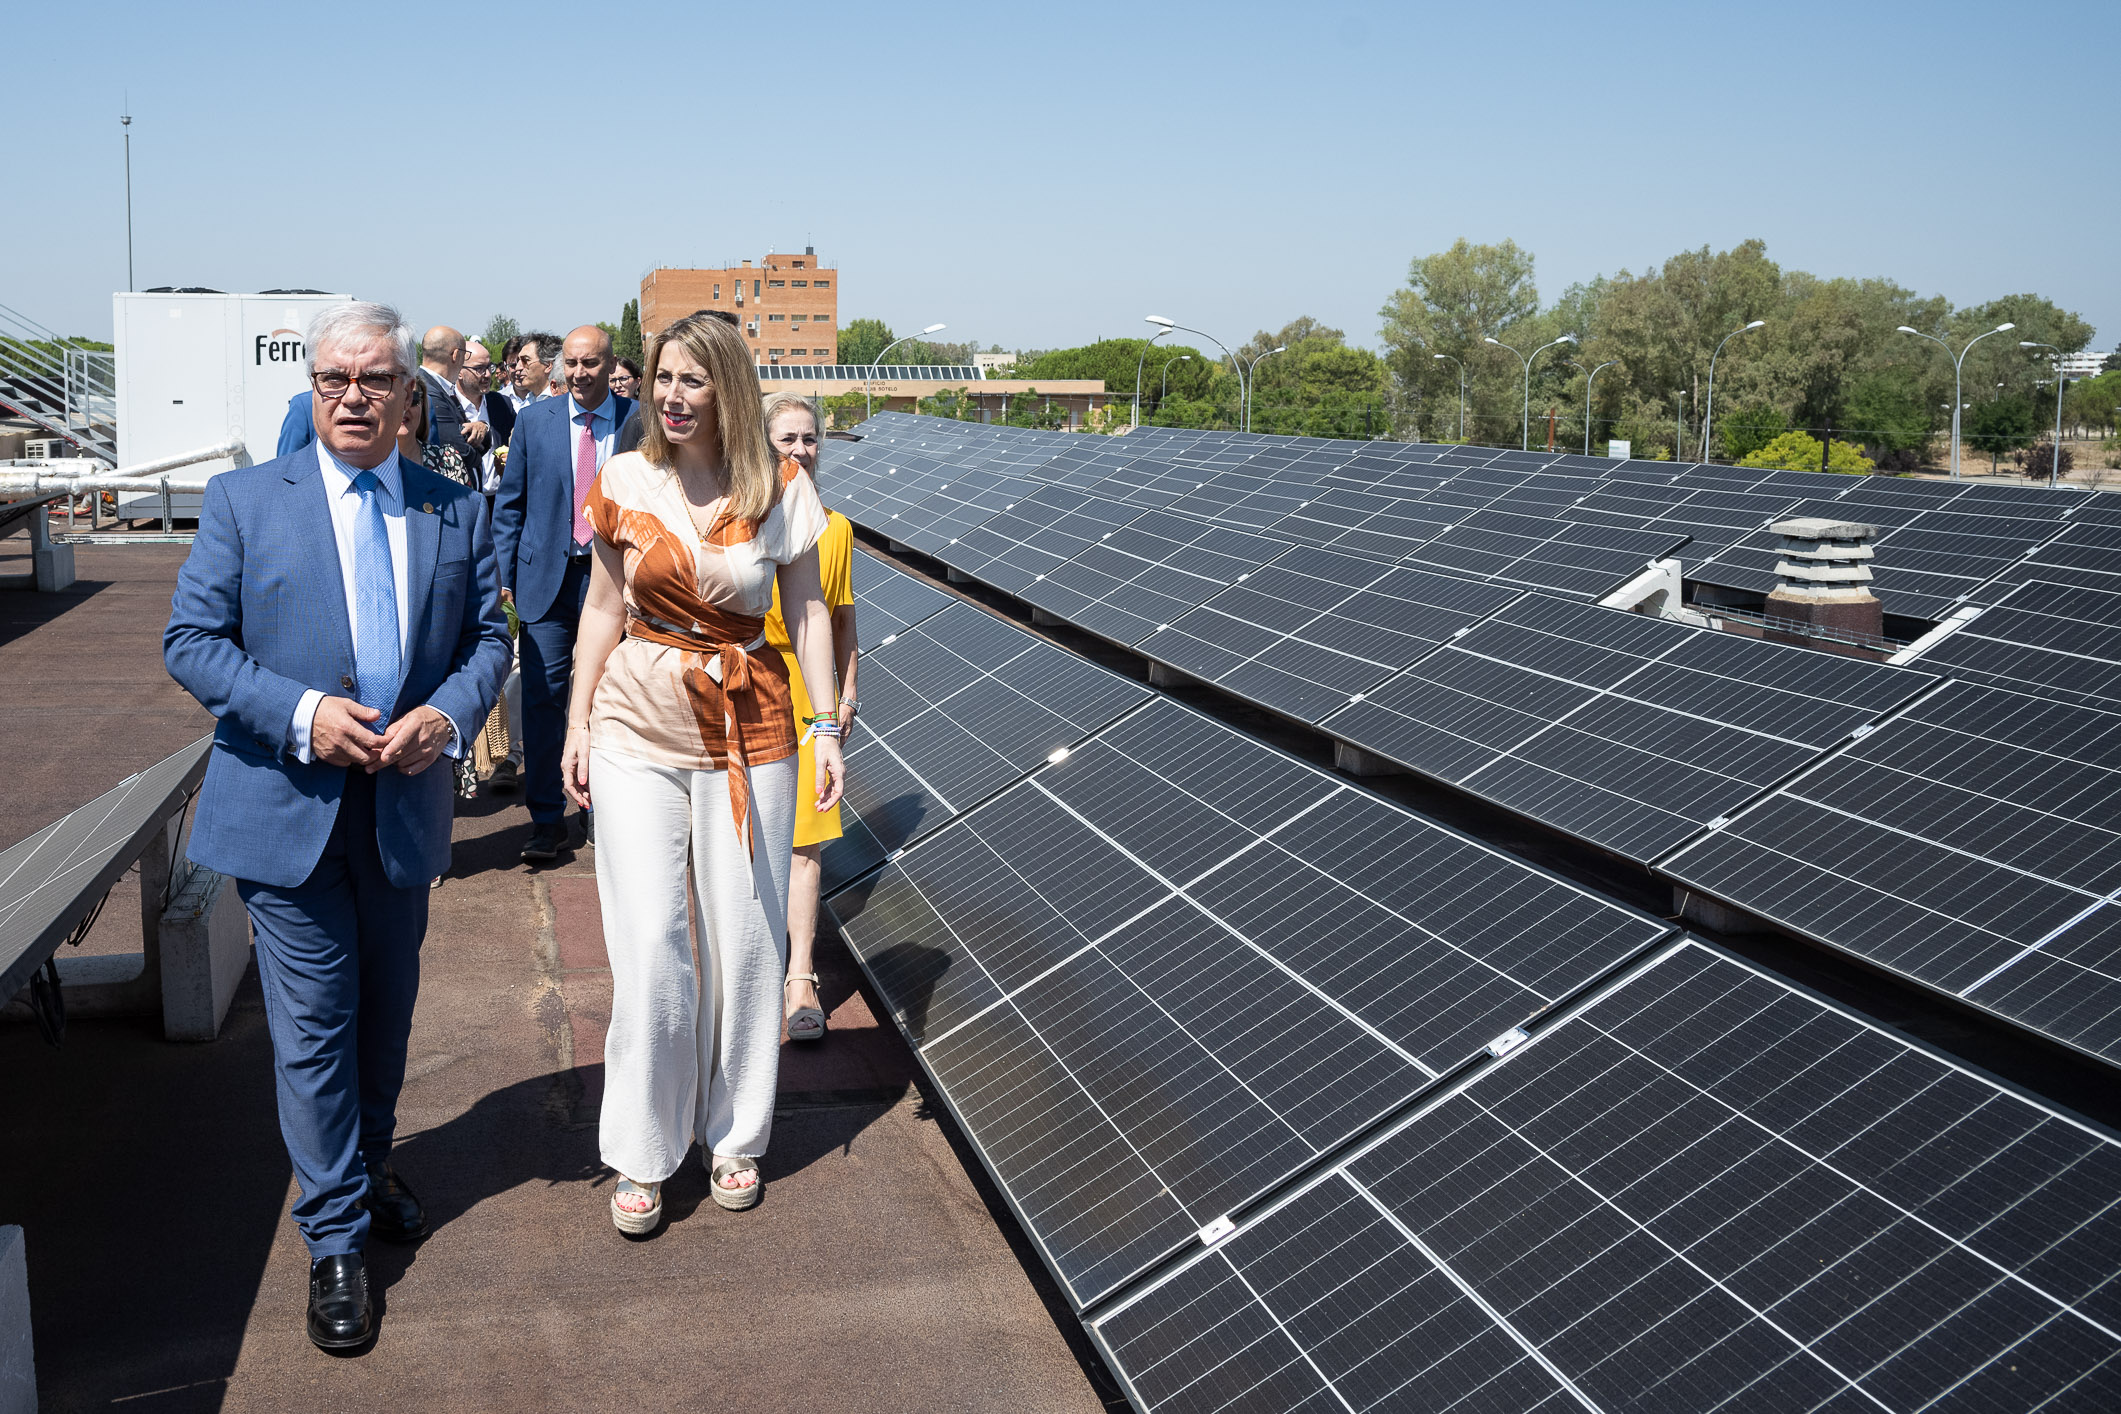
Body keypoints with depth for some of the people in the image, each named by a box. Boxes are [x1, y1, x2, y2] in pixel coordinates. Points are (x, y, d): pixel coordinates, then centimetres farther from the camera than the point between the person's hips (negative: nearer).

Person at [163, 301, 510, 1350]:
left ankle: (369, 1170, 42)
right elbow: (191, 641, -5)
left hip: (405, 804, 3)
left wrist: (448, 713, -13)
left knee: (386, 1013, 18)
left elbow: (488, 635, 7)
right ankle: (335, 1239, 15)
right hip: (287, 804, -3)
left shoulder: (455, 509, 4)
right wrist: (301, 713, -20)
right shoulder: (245, 500, -3)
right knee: (314, 1027, 1)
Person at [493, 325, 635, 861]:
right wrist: (505, 574, 3)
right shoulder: (534, 419, 5)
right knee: (542, 697, -3)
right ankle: (546, 819, 5)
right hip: (547, 575, 1)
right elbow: (510, 503, 9)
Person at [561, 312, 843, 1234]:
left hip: (749, 729, 0)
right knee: (649, 945, -2)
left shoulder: (781, 490, -3)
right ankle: (644, 1155, 15)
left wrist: (827, 726, -3)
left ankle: (734, 1136, 27)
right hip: (638, 724, 0)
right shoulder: (625, 483, 1)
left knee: (746, 940, 7)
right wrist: (577, 724, 5)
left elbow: (808, 610, 3)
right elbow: (604, 610, 7)